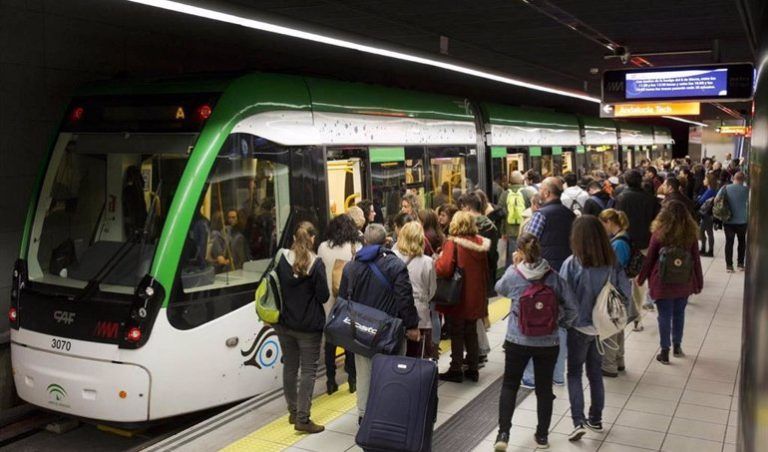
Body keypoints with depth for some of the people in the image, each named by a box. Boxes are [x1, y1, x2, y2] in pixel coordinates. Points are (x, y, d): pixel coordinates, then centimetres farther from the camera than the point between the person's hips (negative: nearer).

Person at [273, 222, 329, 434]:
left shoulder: (281, 260, -3)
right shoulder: (316, 263, -14)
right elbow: (323, 296, -12)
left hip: (284, 323, 5)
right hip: (309, 326, -4)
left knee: (290, 367, 16)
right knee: (308, 370, 2)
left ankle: (293, 412, 28)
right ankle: (302, 419, -1)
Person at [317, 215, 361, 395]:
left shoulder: (323, 248, -5)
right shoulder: (357, 247, -9)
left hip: (329, 303, 1)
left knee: (330, 341, 12)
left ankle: (330, 381, 18)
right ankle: (352, 379, 19)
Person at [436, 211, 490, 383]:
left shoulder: (452, 243, -17)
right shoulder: (481, 243, 2)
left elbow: (444, 269, -26)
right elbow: (485, 270, 12)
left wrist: (438, 260, -6)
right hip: (475, 297, 6)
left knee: (457, 334, 6)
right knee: (471, 333, 17)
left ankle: (456, 370, 12)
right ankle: (473, 369, 24)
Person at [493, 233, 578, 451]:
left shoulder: (512, 274, -11)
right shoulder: (553, 276, -8)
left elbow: (499, 289, 11)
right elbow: (572, 306, -6)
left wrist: (514, 265, 11)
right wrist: (563, 324, 11)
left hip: (517, 341, -1)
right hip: (548, 342, 1)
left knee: (509, 385, 14)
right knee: (544, 388, 15)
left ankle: (503, 433, 6)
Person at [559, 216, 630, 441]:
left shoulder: (572, 263, -19)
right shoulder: (612, 263, -7)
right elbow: (625, 292, -2)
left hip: (579, 326, -4)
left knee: (574, 373, 9)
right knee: (596, 372, 19)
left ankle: (578, 421, -1)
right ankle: (596, 419, 28)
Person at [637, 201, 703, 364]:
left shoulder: (659, 234, -12)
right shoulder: (690, 234, -5)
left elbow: (649, 259, -5)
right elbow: (696, 260, 1)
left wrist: (641, 278, 9)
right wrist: (699, 282, 12)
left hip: (663, 283, -2)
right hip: (684, 283, 3)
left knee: (665, 315, 5)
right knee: (679, 313, 18)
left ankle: (665, 352, 11)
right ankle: (677, 347, 31)